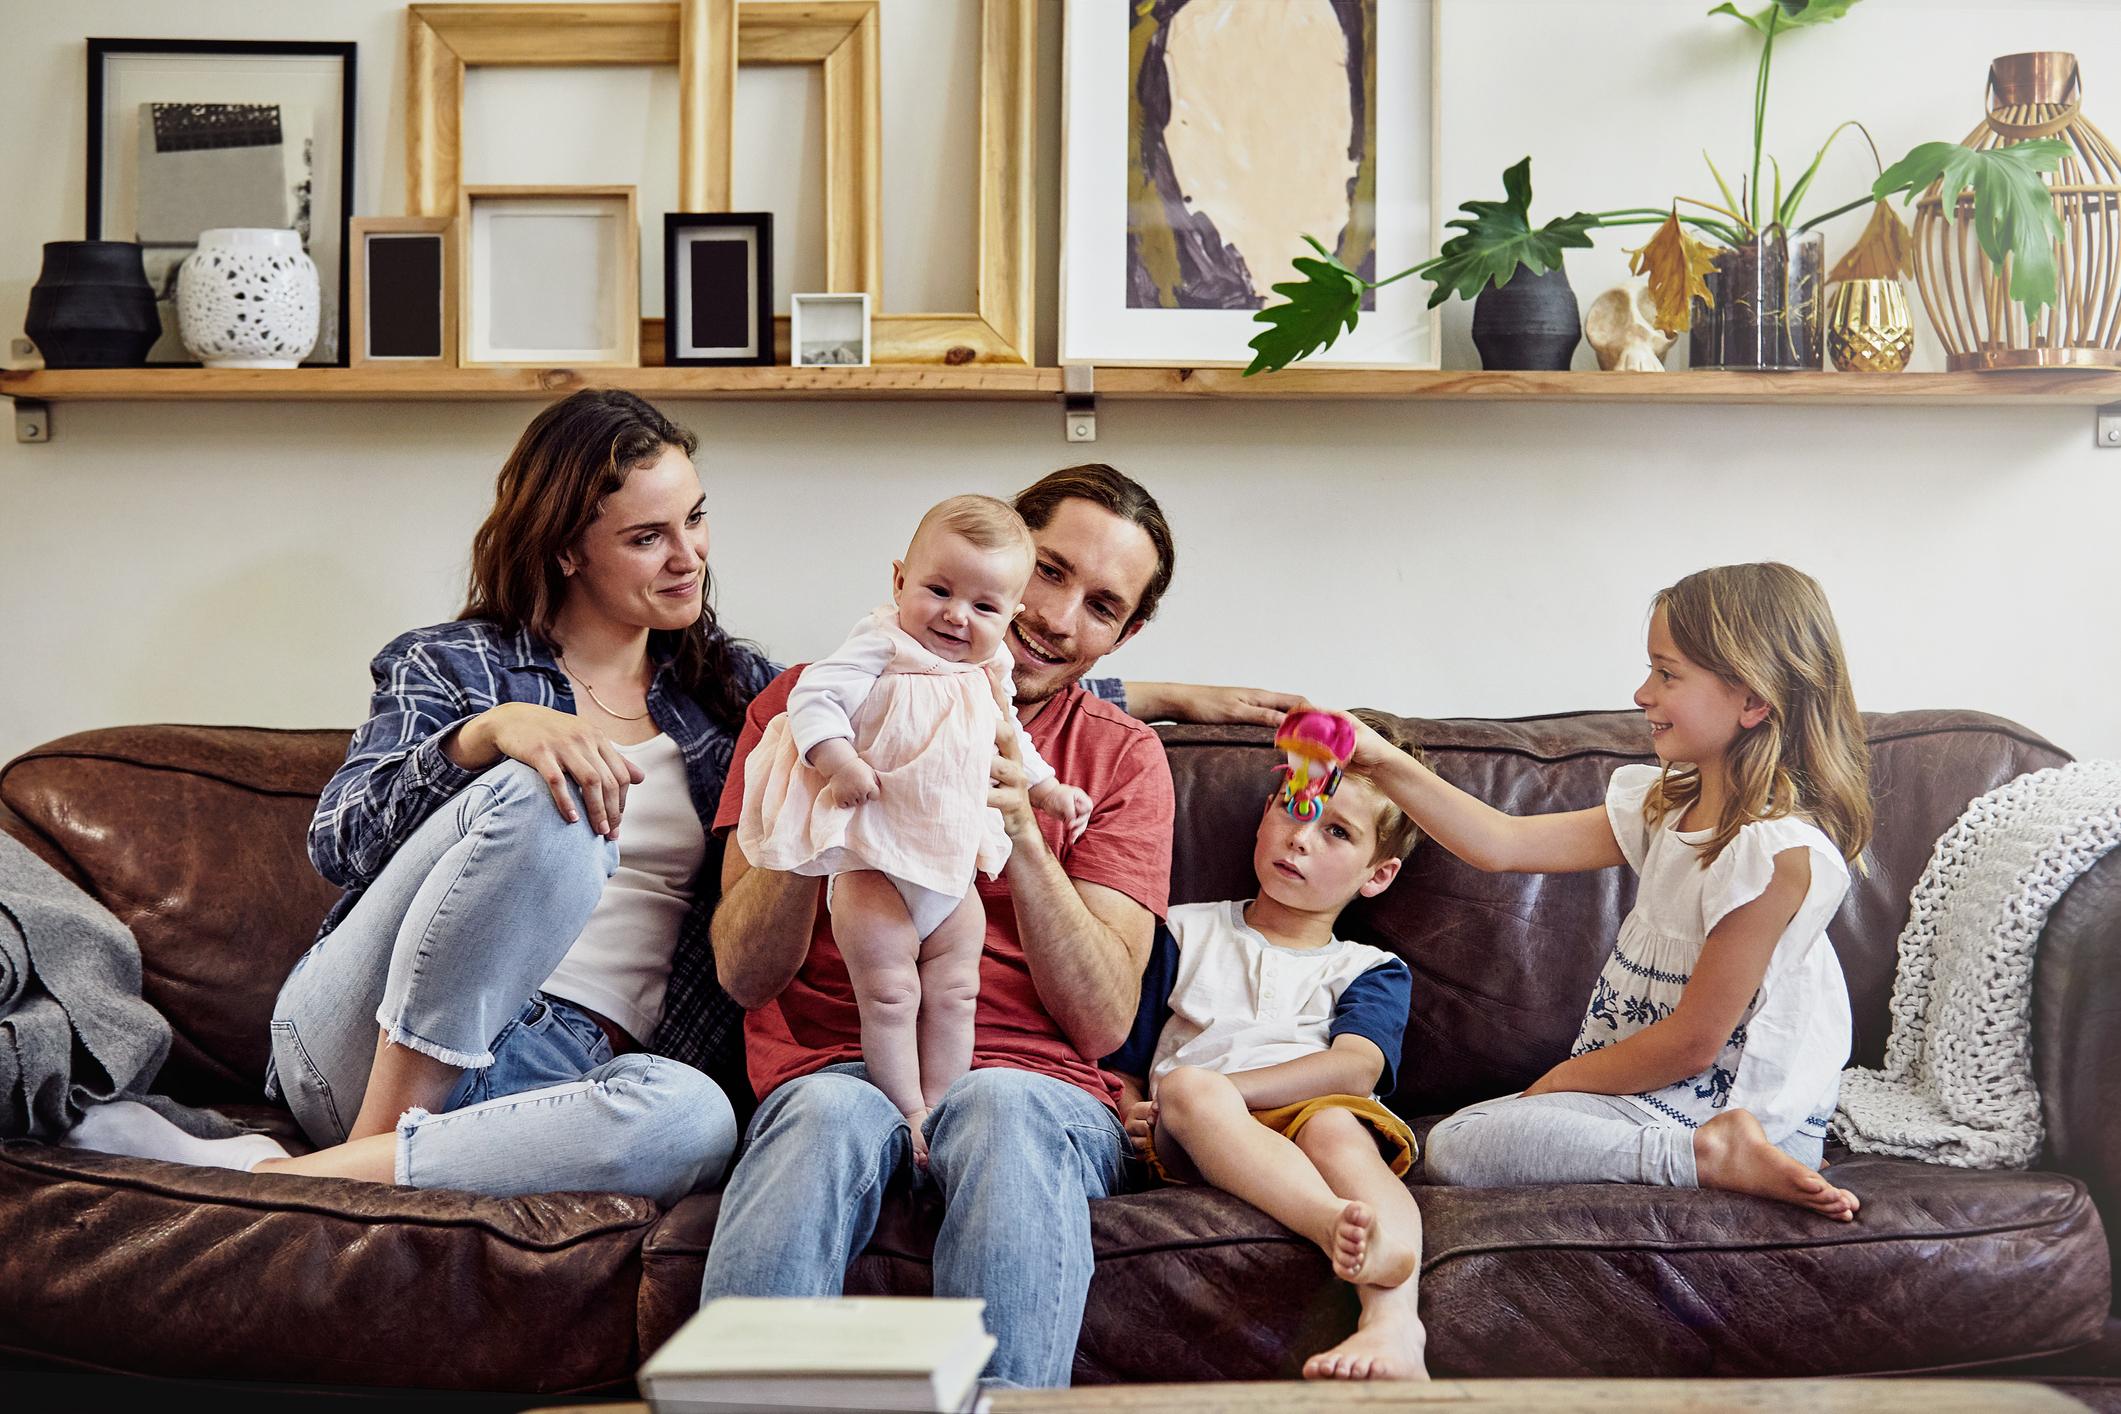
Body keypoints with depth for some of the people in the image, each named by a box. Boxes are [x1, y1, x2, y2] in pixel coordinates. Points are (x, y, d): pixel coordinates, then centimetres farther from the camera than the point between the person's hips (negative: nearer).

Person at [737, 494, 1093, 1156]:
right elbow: (813, 698, -21)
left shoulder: (990, 678, 9)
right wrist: (839, 761, -32)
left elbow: (1010, 742, 26)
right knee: (890, 994, -7)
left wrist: (1048, 789, 18)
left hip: (954, 873, 6)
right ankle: (908, 1111, 3)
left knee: (954, 995, 7)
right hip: (874, 869, -6)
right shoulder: (880, 650, -13)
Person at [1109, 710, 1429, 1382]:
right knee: (1187, 1085, -34)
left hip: (1312, 1117, 0)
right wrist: (1136, 1115, -4)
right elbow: (1120, 1061, 21)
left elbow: (1356, 1068, 0)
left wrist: (1220, 1087, -14)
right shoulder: (1185, 932, 27)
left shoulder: (1371, 971, 22)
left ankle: (1392, 1318, -59)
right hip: (1193, 1143, 0)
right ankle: (1346, 1230, -56)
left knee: (1337, 1125, -35)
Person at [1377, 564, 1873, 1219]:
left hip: (1734, 1109, -9)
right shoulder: (1668, 805, 7)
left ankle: (1720, 1157, -18)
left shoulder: (1780, 850, -21)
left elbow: (1693, 1041, -17)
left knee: (1457, 1147, -20)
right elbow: (1503, 842, 8)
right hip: (1658, 1094, 9)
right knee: (1453, 1137, 3)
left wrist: (1558, 1083, -4)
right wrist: (1385, 763, -1)